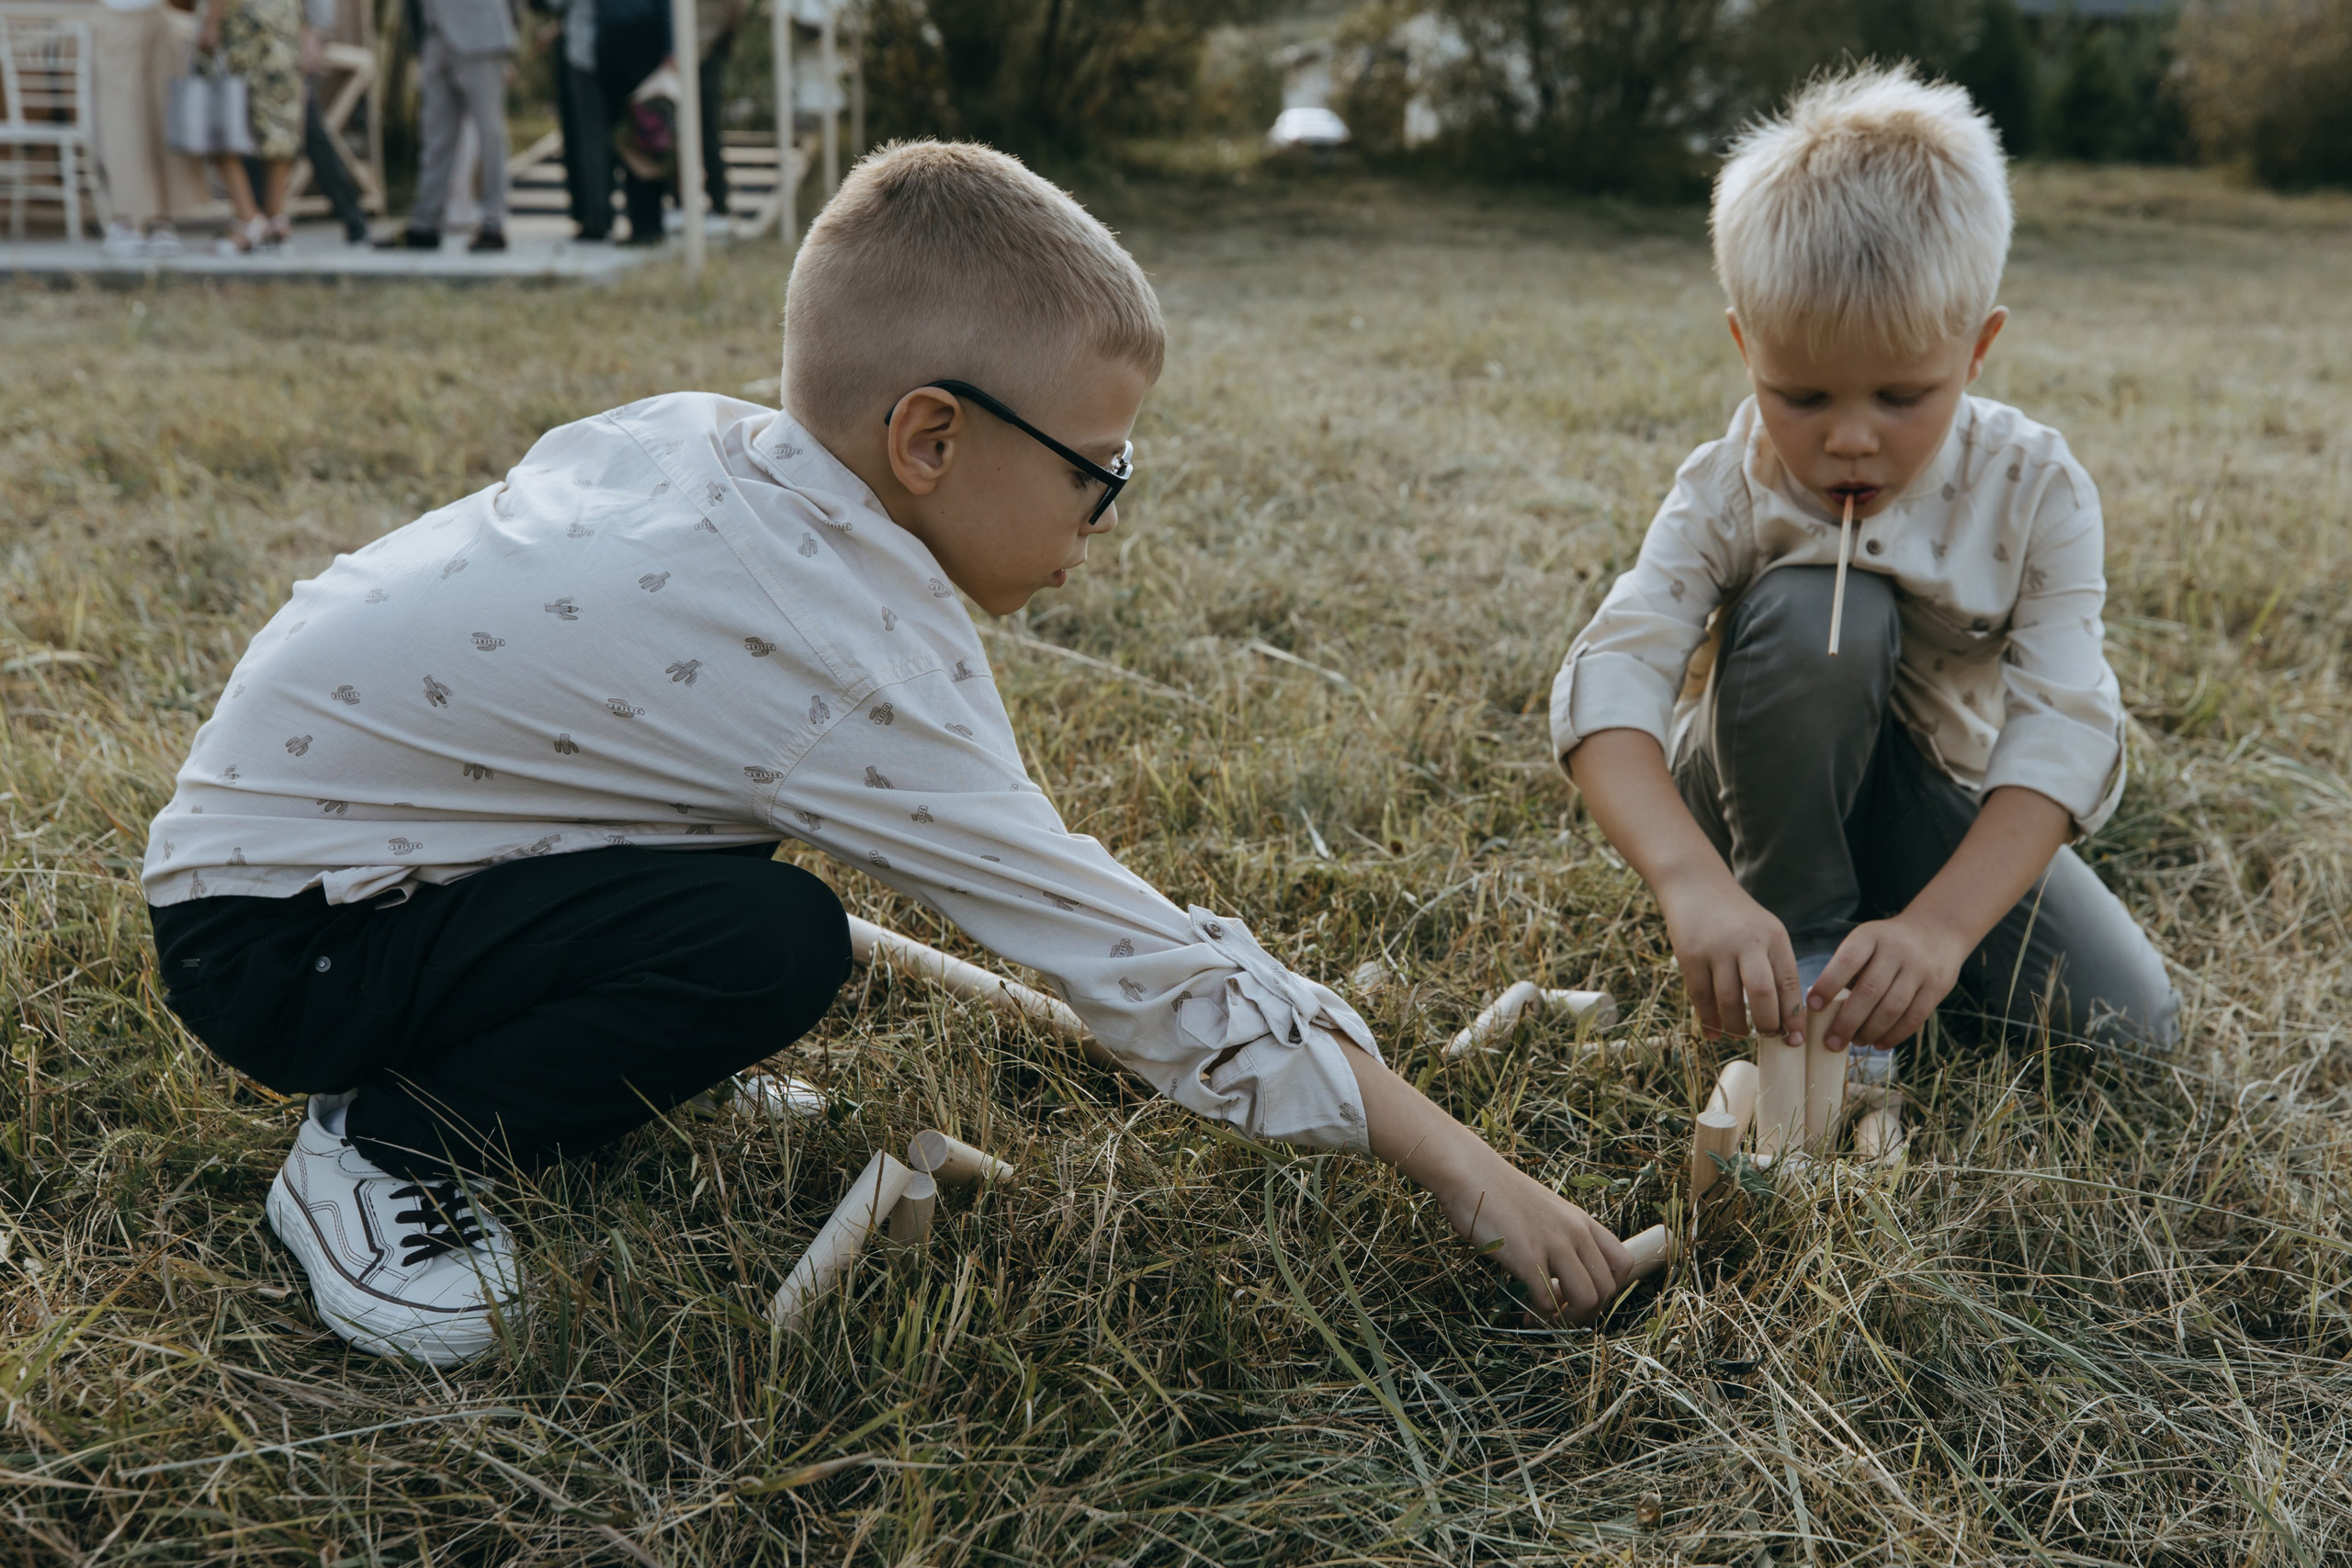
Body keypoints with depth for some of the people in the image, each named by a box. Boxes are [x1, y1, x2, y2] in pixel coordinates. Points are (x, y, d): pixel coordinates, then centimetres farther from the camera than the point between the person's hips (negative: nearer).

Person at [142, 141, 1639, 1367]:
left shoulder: (696, 427, -7)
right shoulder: (857, 686, -29)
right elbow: (1136, 961, -27)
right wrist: (1464, 1167, -19)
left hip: (291, 791, 9)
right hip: (270, 936, -9)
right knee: (770, 942, -27)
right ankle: (387, 1149, -7)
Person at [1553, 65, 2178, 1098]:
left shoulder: (2034, 492, -19)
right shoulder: (1726, 496, -23)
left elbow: (2060, 730, -27)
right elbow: (1609, 682, -37)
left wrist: (1940, 925, -44)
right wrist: (1692, 884, -56)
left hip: (1930, 802, 3)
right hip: (1757, 801, -2)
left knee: (2128, 1028, -14)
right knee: (1816, 611, -34)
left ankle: (1874, 913, 10)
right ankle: (1800, 941, -15)